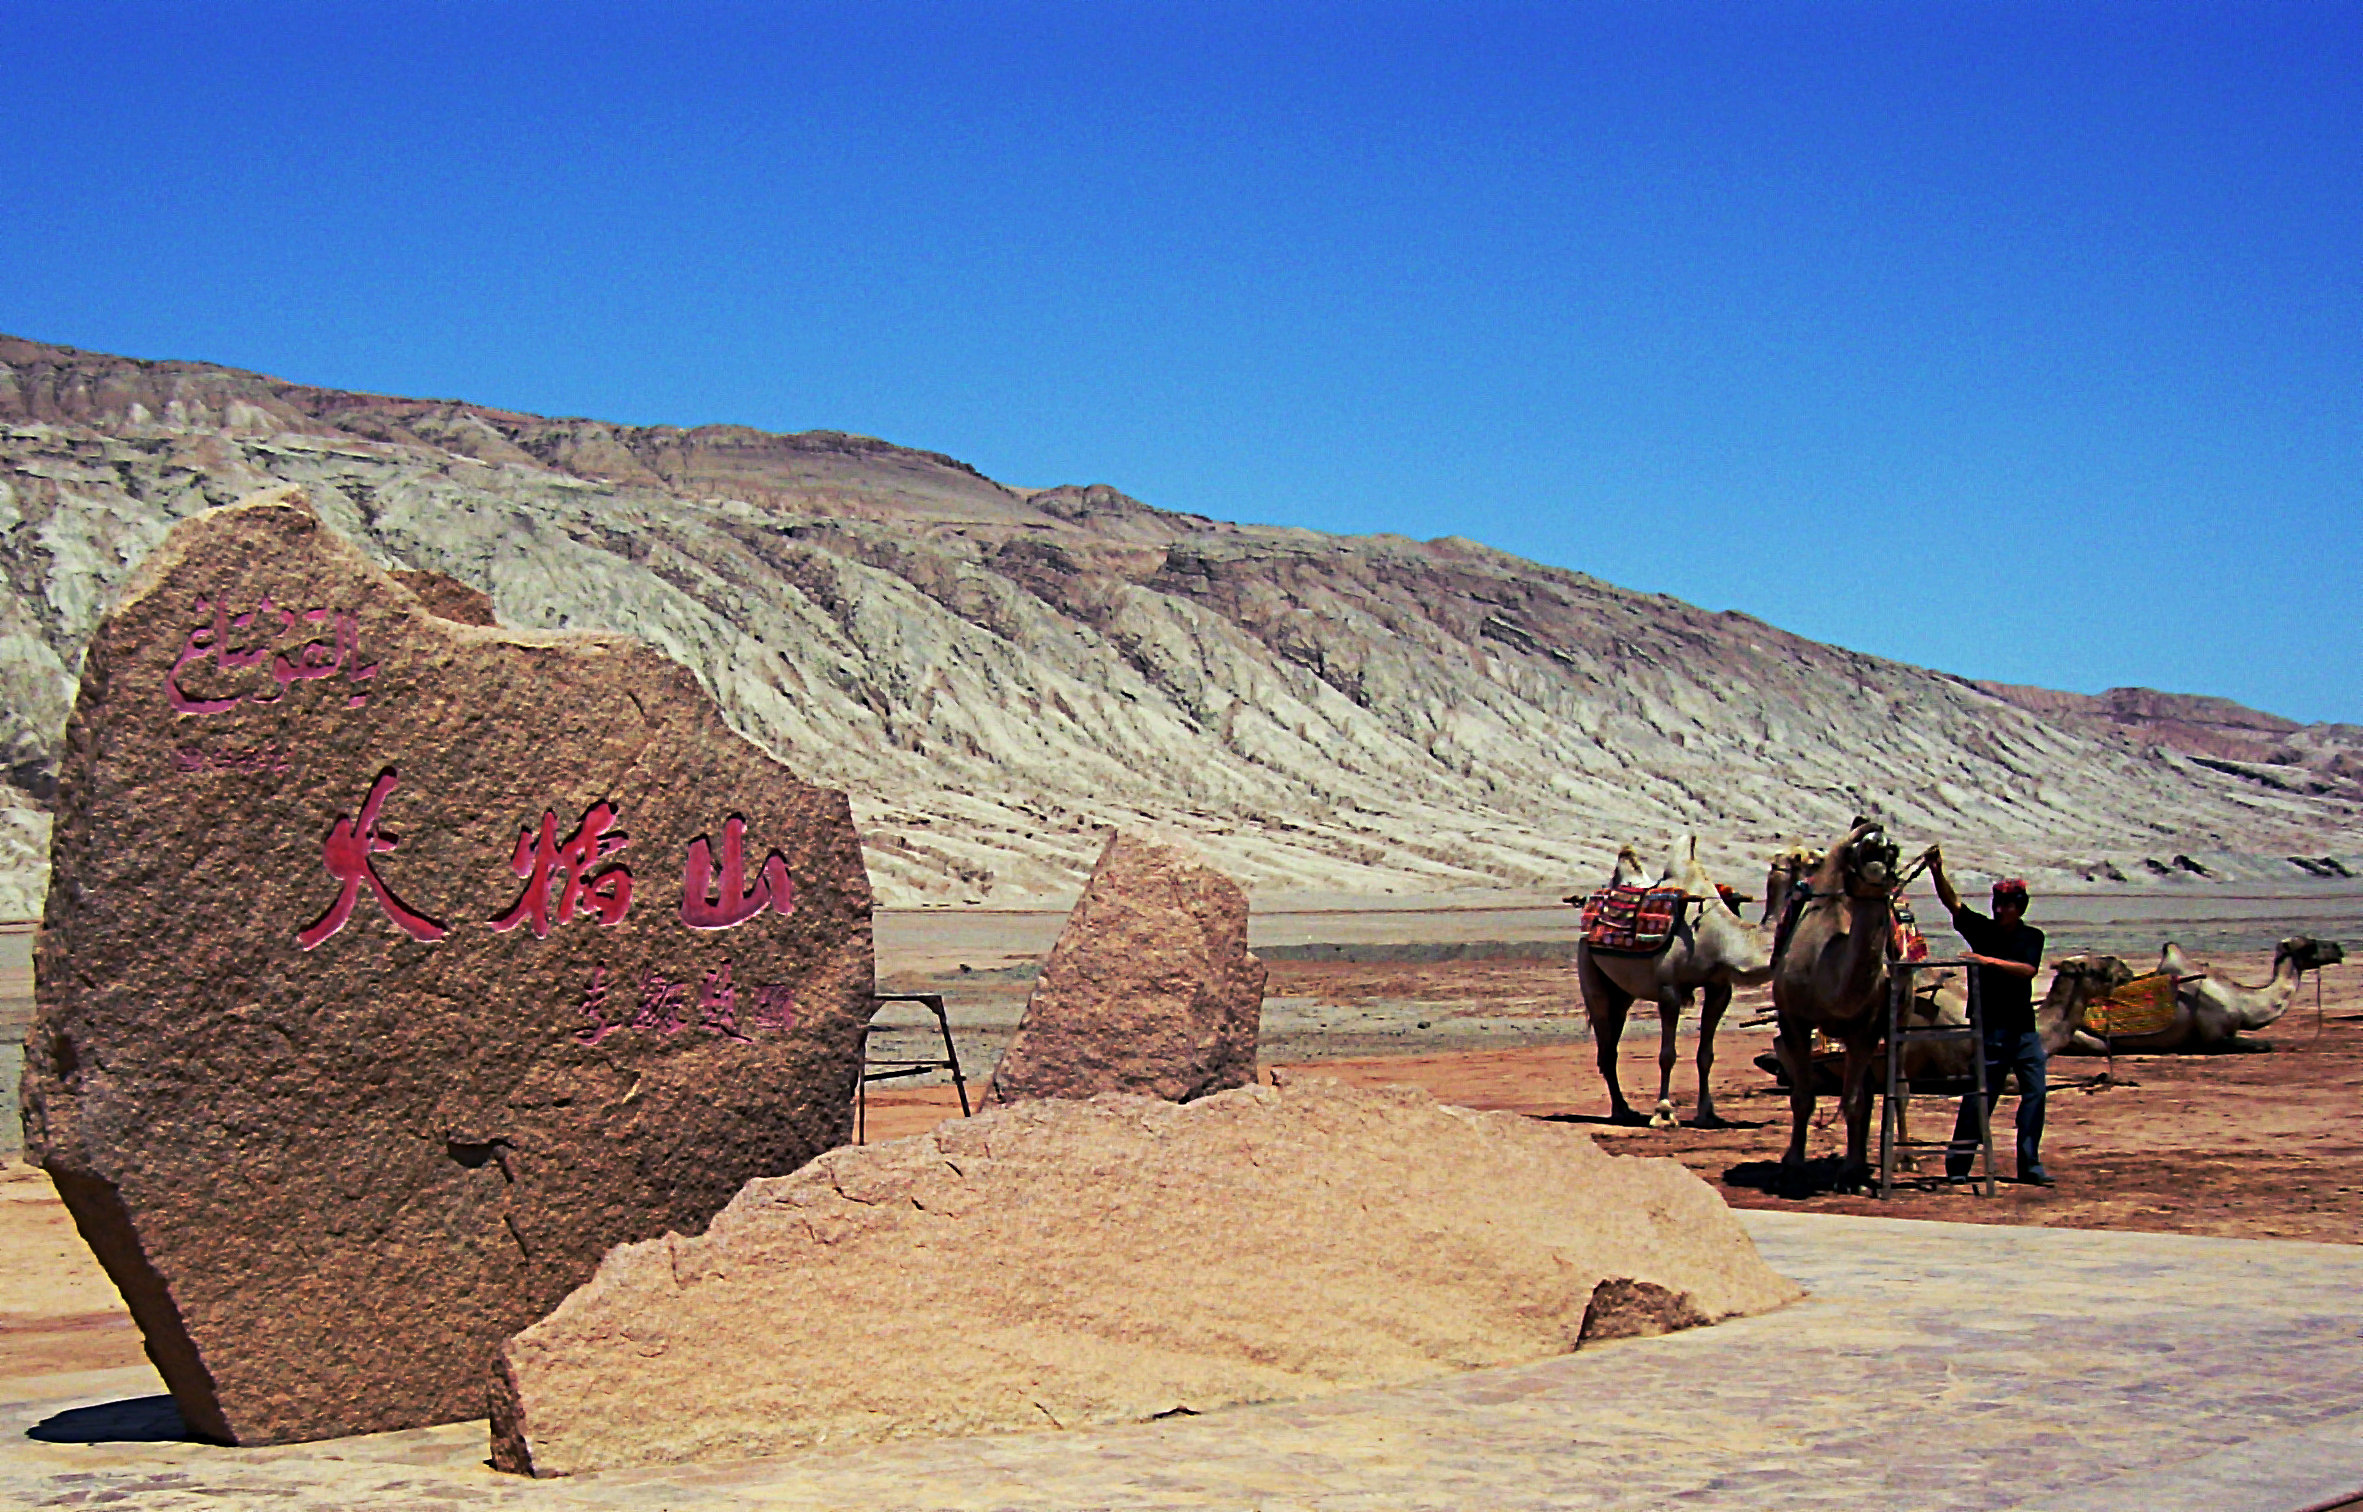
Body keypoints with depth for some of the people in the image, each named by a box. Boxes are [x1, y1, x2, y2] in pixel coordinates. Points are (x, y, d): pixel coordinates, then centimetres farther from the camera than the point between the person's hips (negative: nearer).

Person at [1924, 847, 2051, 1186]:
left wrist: (1991, 961, -24)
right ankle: (1957, 1163, 4)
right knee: (1979, 1096, -4)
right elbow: (1953, 902, -10)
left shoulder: (2032, 937, 4)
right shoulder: (1982, 929, 2)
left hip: (2024, 1028, 2)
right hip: (1989, 1027, -2)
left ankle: (2030, 1164, 11)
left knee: (2035, 1094, 1)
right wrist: (1937, 873, -26)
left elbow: (2028, 969, -13)